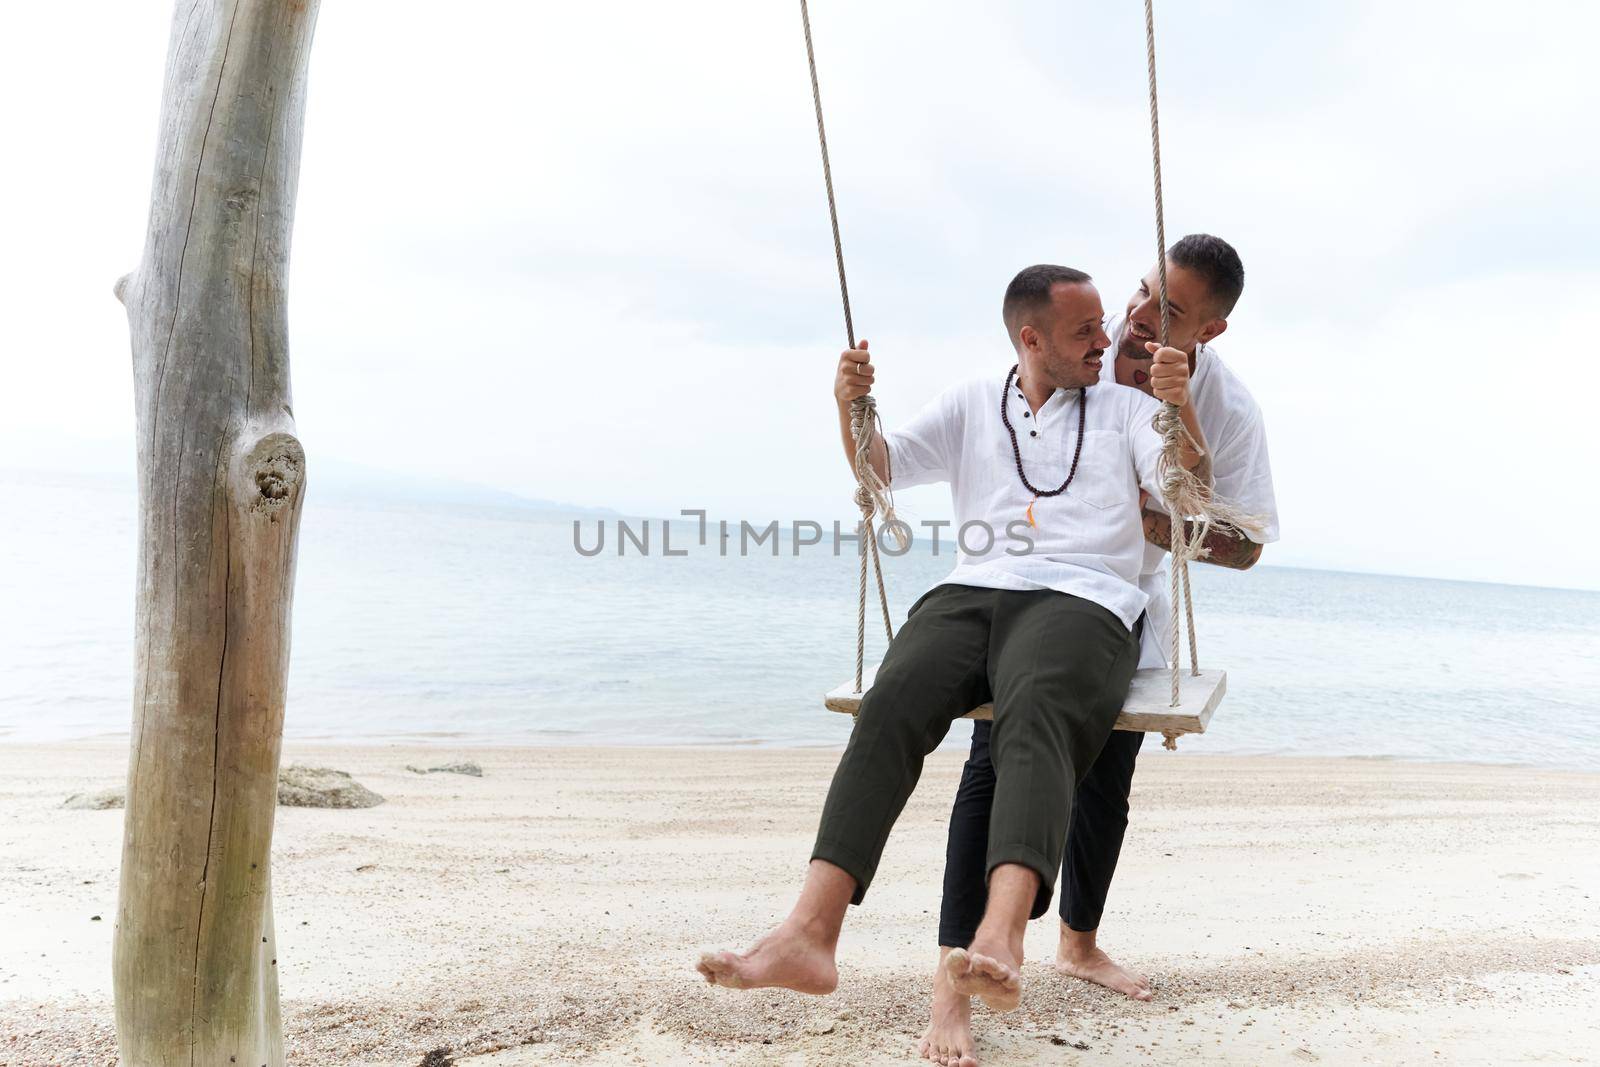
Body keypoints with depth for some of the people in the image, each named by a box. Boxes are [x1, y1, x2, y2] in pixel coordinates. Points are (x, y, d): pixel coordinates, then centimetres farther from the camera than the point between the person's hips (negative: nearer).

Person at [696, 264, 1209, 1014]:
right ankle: (810, 934, -40)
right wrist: (851, 409, -5)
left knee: (1035, 716, -36)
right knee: (892, 704, -29)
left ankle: (1000, 941, -55)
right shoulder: (971, 404, 25)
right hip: (972, 592, 2)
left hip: (1081, 599, -1)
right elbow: (881, 468, 15)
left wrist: (1180, 407, -13)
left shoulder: (1124, 408, 22)